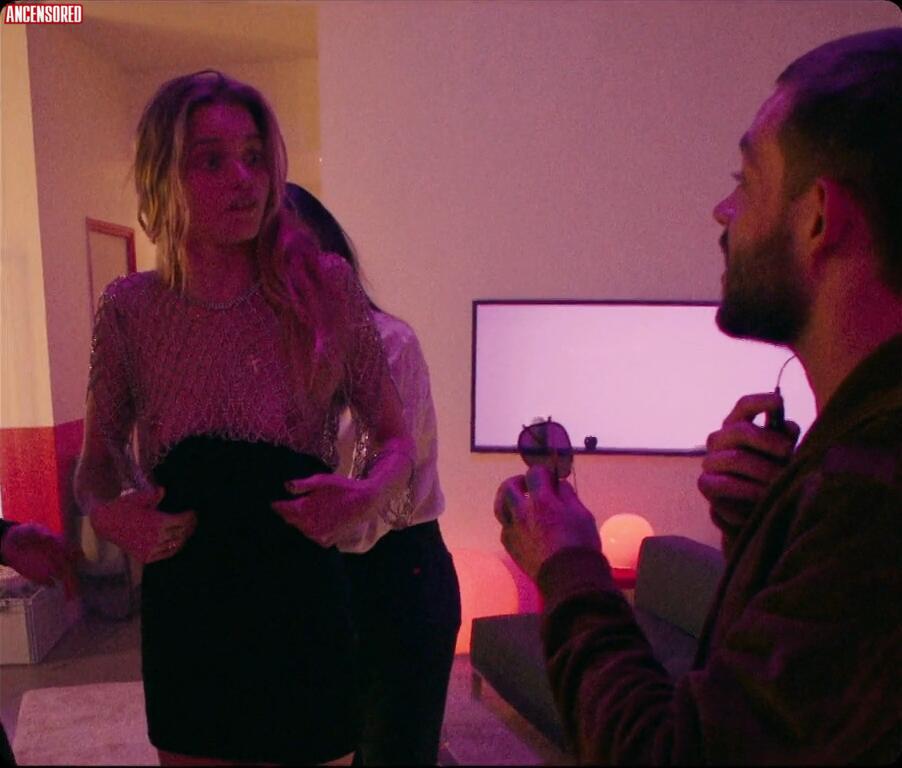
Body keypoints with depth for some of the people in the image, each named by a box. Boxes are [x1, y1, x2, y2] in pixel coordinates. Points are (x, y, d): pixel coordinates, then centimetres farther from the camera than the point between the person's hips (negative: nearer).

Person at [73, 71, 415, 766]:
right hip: (183, 610, 2)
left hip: (302, 603, -1)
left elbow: (396, 439, 0)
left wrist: (367, 495, -20)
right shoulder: (129, 308, -5)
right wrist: (105, 512, -13)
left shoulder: (327, 289, -10)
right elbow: (97, 460, 8)